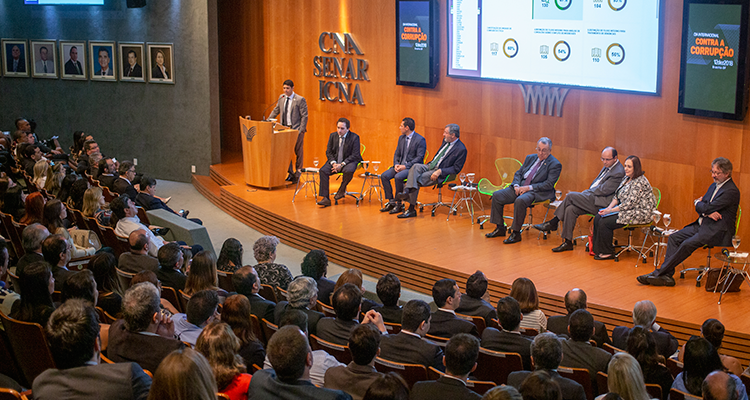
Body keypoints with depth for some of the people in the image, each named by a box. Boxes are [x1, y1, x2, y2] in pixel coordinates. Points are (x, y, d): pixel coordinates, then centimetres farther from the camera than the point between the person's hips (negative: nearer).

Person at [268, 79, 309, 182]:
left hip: (296, 130, -5)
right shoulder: (281, 98, 8)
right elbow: (276, 111, 19)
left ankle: (297, 175, 11)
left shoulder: (300, 100, -10)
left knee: (298, 152, 3)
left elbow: (304, 116, -9)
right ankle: (290, 174, 19)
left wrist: (301, 130, -15)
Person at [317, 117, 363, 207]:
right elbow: (328, 152, 7)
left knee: (349, 171, -38)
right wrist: (333, 163, -13)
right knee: (322, 171, -22)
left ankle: (342, 190, -8)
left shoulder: (354, 137, -9)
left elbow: (355, 155, -13)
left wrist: (342, 164, -21)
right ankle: (325, 198, -23)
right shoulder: (333, 136, 4)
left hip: (348, 162, -4)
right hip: (334, 161, 4)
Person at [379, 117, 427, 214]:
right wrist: (396, 164, -6)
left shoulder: (420, 139, -12)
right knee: (384, 176, -13)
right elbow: (397, 154, 15)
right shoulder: (401, 138, 13)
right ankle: (391, 202, -7)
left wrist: (405, 166, -22)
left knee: (398, 177, -33)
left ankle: (399, 204, -19)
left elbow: (419, 158, -16)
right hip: (400, 165, 8)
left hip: (413, 167, -8)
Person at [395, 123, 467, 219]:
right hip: (431, 166, 7)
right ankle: (407, 191, -37)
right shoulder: (446, 141, 14)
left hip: (440, 174, -7)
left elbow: (456, 169, -13)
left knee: (417, 180, -25)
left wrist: (440, 171, -22)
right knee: (415, 167, -24)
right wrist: (430, 163, 10)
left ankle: (411, 209, -21)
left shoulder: (461, 149, -12)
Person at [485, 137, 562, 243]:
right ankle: (500, 228, 1)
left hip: (537, 192, -7)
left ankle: (516, 233, -25)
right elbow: (518, 173, 16)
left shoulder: (555, 165, -6)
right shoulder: (530, 158, 16)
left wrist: (529, 187, -19)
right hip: (520, 187, 7)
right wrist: (516, 185, -6)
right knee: (497, 196, -7)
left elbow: (549, 184, -14)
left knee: (520, 201, -37)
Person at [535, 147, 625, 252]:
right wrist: (586, 193, 6)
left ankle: (553, 223, -3)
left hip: (601, 202, -9)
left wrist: (585, 193, -8)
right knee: (570, 209, -13)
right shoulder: (607, 166, 16)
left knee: (571, 195, -19)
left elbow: (604, 190, -18)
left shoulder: (618, 172, -15)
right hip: (593, 197, 9)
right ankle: (567, 242, -9)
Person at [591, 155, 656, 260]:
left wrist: (611, 210, -18)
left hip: (638, 214, -10)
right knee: (597, 218, -4)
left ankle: (607, 253, -4)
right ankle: (597, 249, 3)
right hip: (624, 209, 10)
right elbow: (617, 196, 14)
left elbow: (629, 204, -23)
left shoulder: (640, 182, -20)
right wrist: (609, 207, -3)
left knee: (604, 223, -19)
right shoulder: (626, 178, 10)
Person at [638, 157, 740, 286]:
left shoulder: (731, 191, -15)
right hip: (702, 225, 9)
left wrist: (698, 203, 3)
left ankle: (659, 273, -18)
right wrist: (708, 212, -10)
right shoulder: (714, 186, 16)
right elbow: (699, 207, 13)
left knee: (687, 244, -25)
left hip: (716, 231, -9)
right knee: (674, 238, -7)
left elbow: (707, 208, -20)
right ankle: (667, 275, -14)